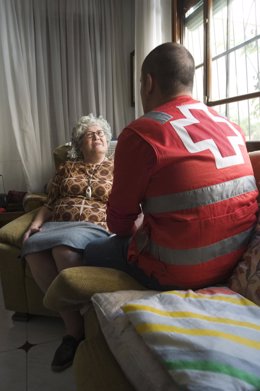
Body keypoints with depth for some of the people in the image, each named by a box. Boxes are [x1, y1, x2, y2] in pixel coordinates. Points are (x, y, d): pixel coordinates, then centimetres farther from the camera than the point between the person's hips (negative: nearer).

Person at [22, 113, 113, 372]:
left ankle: (73, 329, -19)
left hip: (96, 228, -3)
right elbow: (49, 204, 20)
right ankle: (74, 327, -21)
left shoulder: (117, 169, 15)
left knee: (64, 246, -37)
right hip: (57, 224, 4)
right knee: (33, 249, -31)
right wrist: (36, 223, 2)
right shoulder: (67, 168, 22)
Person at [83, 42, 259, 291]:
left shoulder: (140, 133, -15)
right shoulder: (231, 127, 6)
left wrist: (135, 226, 17)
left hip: (179, 272, -7)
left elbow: (119, 220, -6)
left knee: (93, 252, 19)